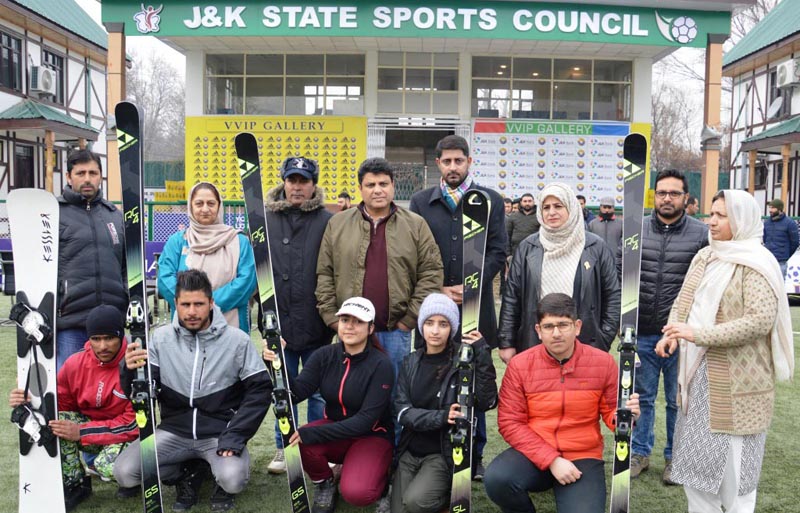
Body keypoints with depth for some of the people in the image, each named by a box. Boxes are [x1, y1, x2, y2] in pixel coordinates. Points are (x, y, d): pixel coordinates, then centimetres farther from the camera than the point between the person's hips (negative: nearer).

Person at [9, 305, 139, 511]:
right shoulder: (75, 363, -9)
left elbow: (135, 422, -24)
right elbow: (59, 403, 3)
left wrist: (82, 432, -26)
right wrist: (31, 402, -20)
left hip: (129, 435, -5)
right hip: (91, 428, 5)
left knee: (109, 466, -33)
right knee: (57, 419, -20)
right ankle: (74, 484, -1)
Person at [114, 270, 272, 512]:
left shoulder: (236, 339, -8)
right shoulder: (160, 338, -1)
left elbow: (260, 390, -6)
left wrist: (234, 436, -15)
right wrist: (131, 371, -25)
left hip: (220, 432, -3)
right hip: (174, 431, 3)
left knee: (233, 479, -30)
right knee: (124, 472, -16)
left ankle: (222, 489, 9)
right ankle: (186, 475, 11)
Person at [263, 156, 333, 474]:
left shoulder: (327, 222, -1)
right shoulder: (267, 219, 5)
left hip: (315, 324, -2)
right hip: (279, 321, 2)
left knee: (318, 391, 10)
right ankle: (284, 448, 28)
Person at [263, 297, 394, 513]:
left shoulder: (381, 364, -18)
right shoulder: (325, 355, -6)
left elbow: (367, 419, -24)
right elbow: (296, 393, -16)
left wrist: (313, 434, -31)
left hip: (372, 436, -4)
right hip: (335, 428, 4)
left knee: (355, 493, -29)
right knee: (296, 441, -27)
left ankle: (378, 477, 6)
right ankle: (324, 484, 3)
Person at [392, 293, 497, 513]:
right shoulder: (411, 363, 5)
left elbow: (487, 403, -19)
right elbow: (402, 411, -4)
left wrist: (483, 355, -25)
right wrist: (439, 417, -21)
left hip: (445, 452, -4)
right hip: (410, 451, 4)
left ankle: (452, 493, 5)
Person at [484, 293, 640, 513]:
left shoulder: (603, 362, -4)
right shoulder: (519, 365, -6)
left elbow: (611, 412, 6)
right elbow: (510, 422, -8)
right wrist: (551, 460, -16)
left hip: (583, 458, 0)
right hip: (535, 455, 0)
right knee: (497, 479, -30)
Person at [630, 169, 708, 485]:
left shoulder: (701, 234, -4)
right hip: (642, 332, 2)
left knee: (678, 401, 12)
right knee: (642, 397, 14)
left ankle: (674, 456, 28)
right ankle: (640, 452, 29)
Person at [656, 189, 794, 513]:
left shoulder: (756, 263, -12)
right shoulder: (705, 256, 10)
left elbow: (760, 321, -22)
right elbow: (683, 302, 10)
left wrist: (698, 334, -25)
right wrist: (672, 334, -10)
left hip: (736, 379, -7)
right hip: (699, 372, 7)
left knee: (734, 459, 3)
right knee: (695, 452, 16)